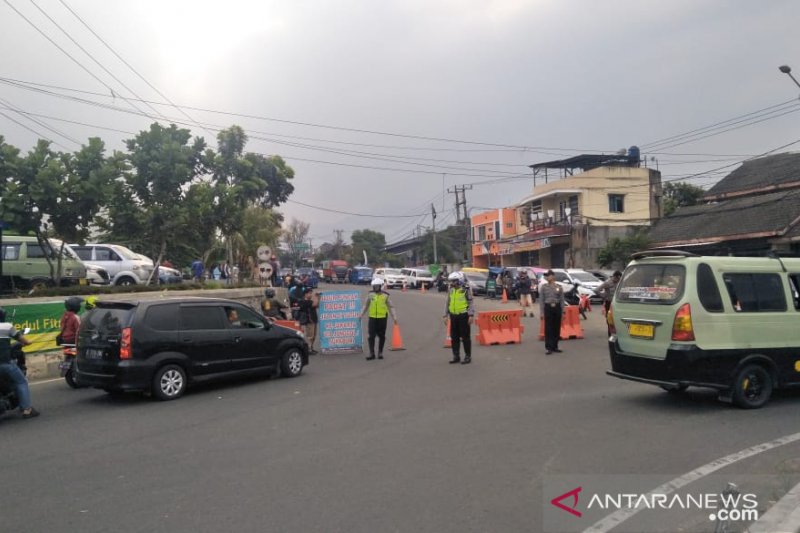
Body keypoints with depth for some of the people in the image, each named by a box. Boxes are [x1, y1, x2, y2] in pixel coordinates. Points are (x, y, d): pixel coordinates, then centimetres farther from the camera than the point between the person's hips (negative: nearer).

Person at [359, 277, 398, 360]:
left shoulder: (385, 296, -1)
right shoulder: (370, 295, 4)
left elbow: (391, 307, 2)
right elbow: (365, 306, 14)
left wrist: (394, 317, -5)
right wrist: (361, 315, 8)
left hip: (382, 318, -1)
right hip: (372, 318, 1)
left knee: (381, 336, 7)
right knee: (371, 336, -4)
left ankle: (380, 353, 20)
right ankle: (372, 353, 1)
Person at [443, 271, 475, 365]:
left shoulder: (466, 290, -6)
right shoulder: (451, 290, 10)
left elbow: (471, 303, -6)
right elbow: (447, 303, 17)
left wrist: (471, 315, -13)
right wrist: (446, 315, 13)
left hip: (463, 316, -6)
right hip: (453, 316, 6)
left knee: (465, 337, 0)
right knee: (454, 337, 10)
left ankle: (468, 357, 10)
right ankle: (456, 356, 21)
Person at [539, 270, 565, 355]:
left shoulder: (559, 287, 4)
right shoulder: (543, 287, 2)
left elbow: (562, 300, 7)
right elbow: (541, 300, 1)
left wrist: (563, 311, 2)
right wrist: (542, 312, -3)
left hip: (557, 308, 2)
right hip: (548, 308, -2)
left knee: (557, 328, 6)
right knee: (548, 328, -3)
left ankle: (555, 346, 17)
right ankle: (548, 348, 1)